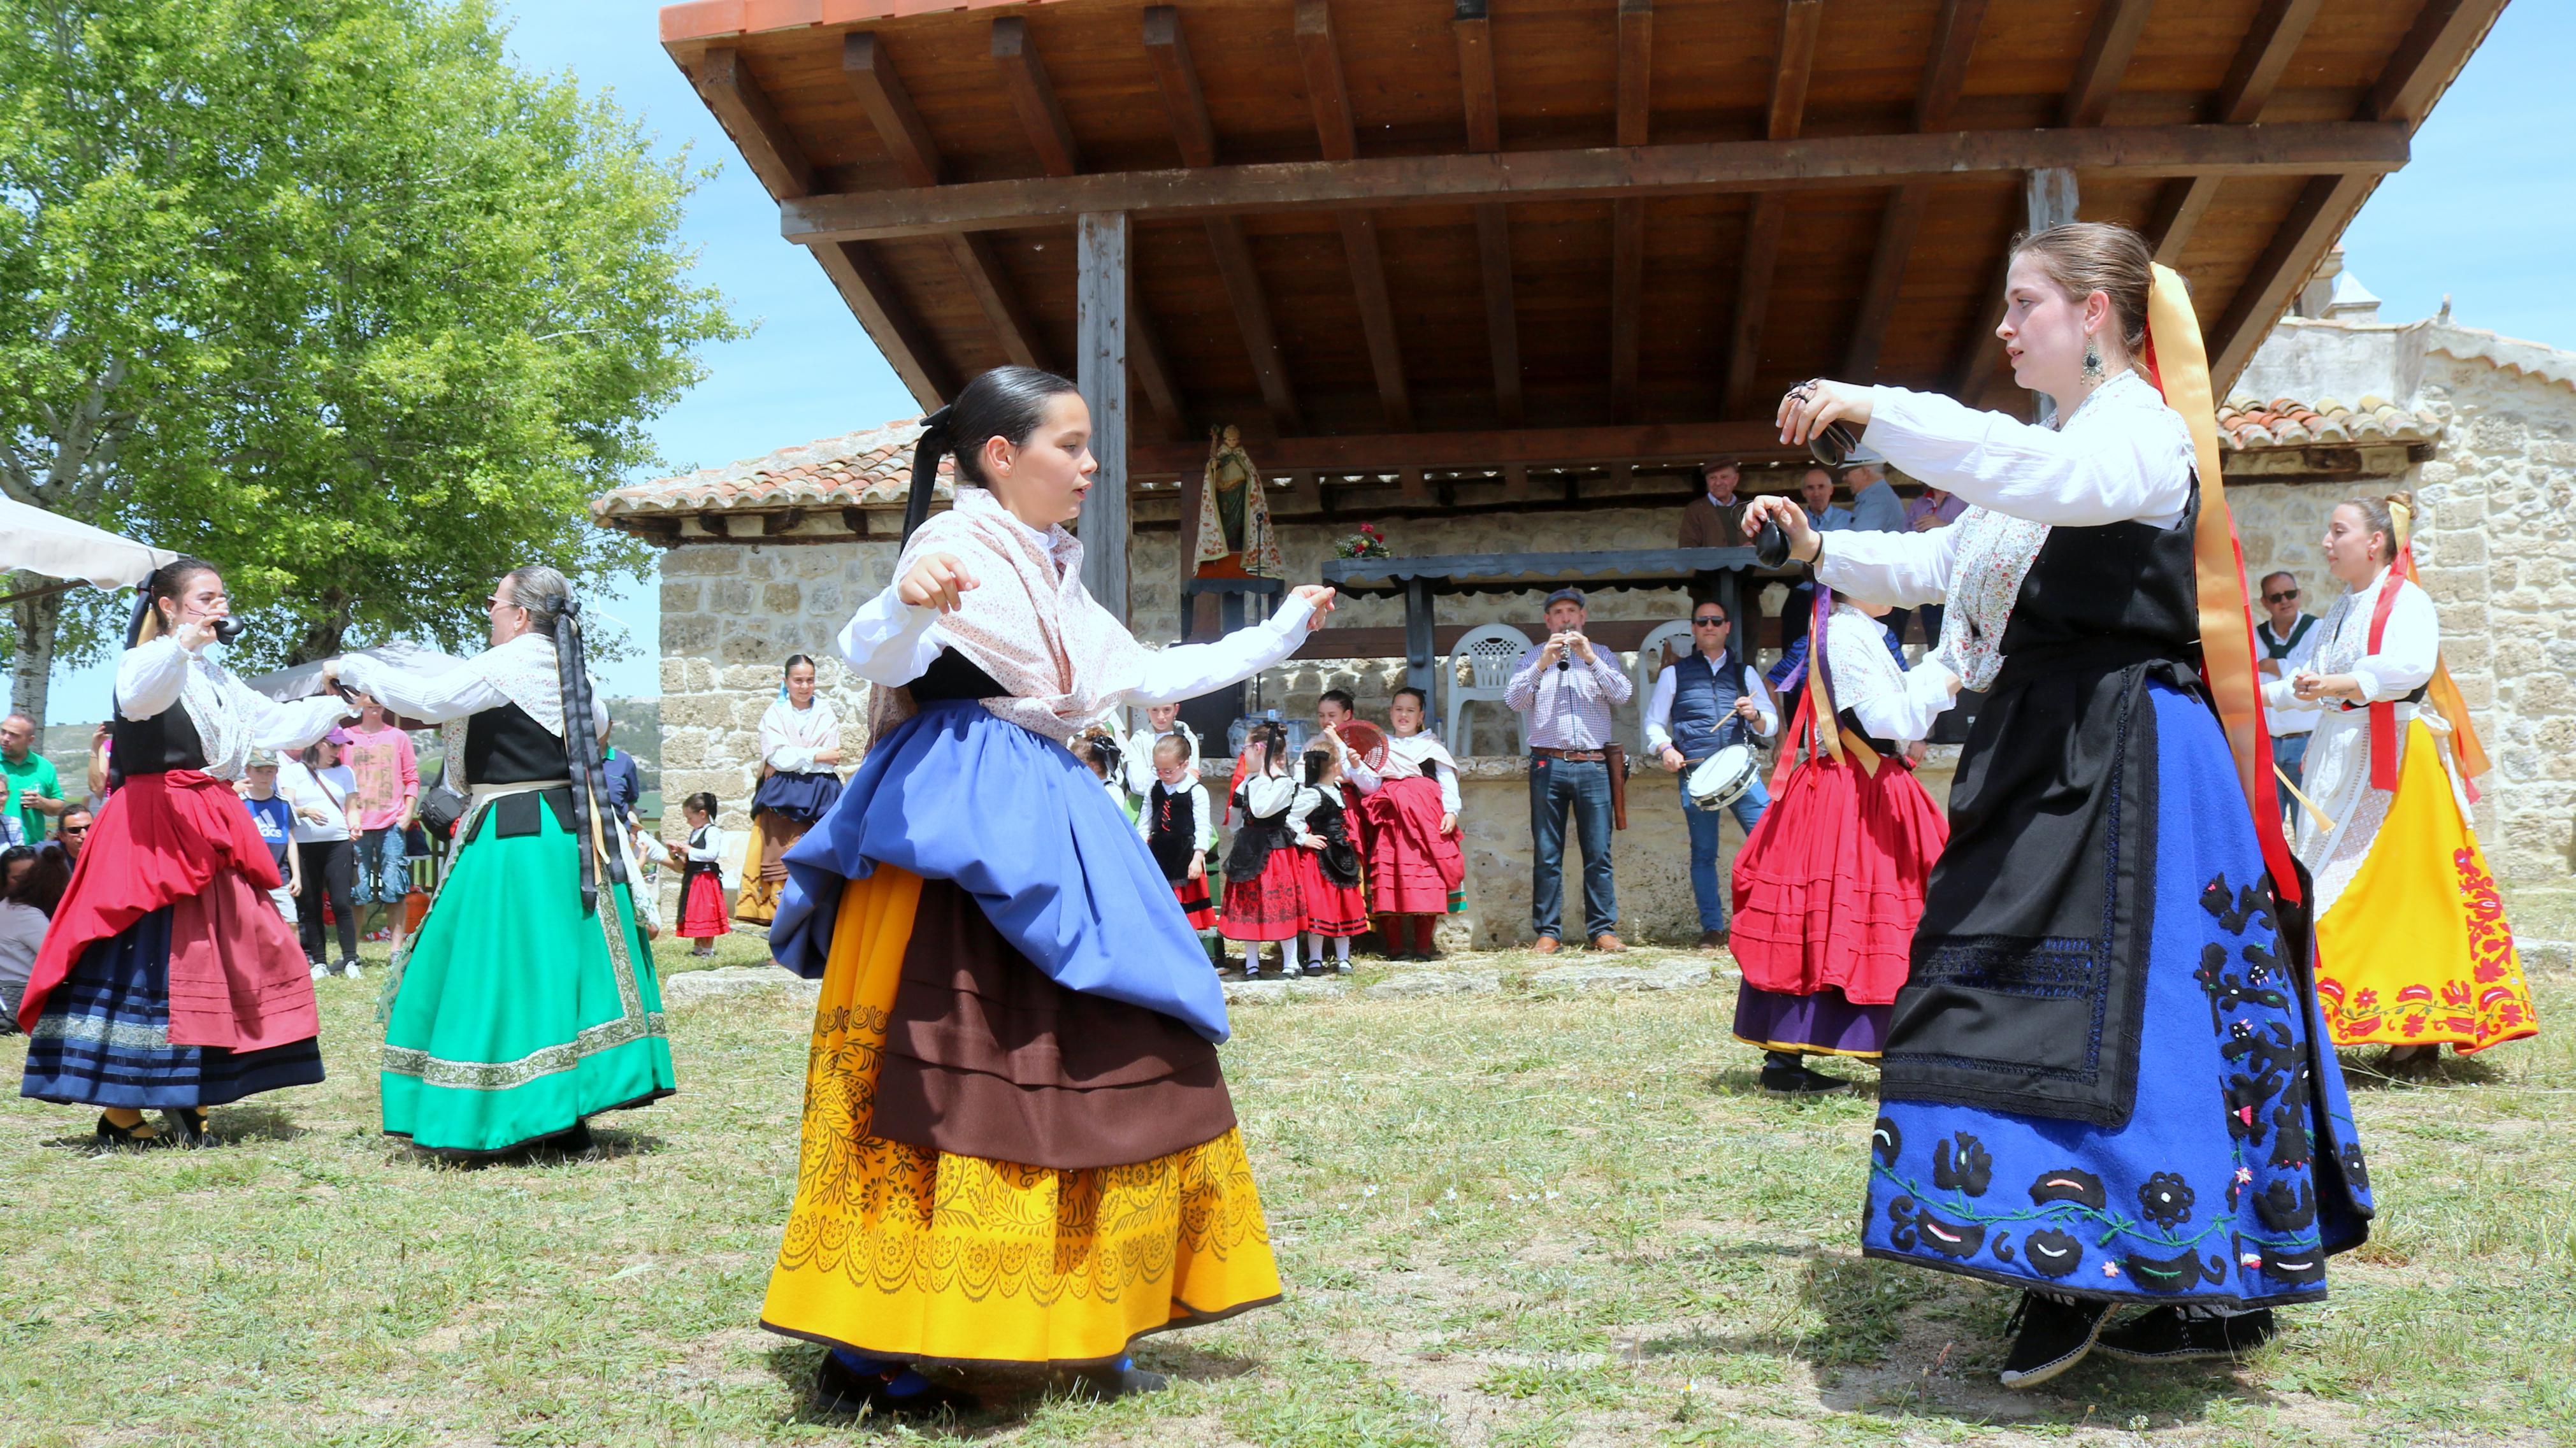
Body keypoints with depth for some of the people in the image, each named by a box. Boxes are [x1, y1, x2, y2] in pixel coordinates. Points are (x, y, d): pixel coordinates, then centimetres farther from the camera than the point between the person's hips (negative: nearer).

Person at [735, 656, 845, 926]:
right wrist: (816, 757, -6)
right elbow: (778, 757, -3)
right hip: (781, 802, 0)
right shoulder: (774, 715, 11)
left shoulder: (827, 715, 12)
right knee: (782, 864, -10)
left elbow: (832, 761, 2)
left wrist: (796, 759, -4)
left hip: (820, 800, 1)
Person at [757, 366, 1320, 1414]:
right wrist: (906, 605, -41)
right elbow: (870, 657, -18)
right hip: (962, 821, -9)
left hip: (1045, 817, 9)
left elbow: (1146, 676, 28)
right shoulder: (954, 544, -4)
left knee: (1106, 1059, 6)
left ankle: (1084, 1326, 15)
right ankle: (867, 1352, -4)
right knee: (951, 1075, -11)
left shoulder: (1053, 574, 22)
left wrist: (1279, 633, 34)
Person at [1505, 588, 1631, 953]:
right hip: (1549, 766, 0)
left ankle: (1602, 929, 3)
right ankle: (1546, 932, 3)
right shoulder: (1532, 658, 14)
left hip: (1594, 765, 0)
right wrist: (1543, 663, -13)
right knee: (1546, 855, 0)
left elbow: (1623, 694, -1)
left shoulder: (1602, 656, 15)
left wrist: (1590, 658, -12)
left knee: (1599, 853, -2)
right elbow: (1513, 698, -1)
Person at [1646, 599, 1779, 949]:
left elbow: (1771, 725, 16)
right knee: (1703, 852, 2)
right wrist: (1664, 749, -9)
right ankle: (1712, 928, 8)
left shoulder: (1745, 673, 19)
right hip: (1695, 773, -1)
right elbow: (1654, 723, 12)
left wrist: (1754, 715, -6)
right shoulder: (1674, 674, 14)